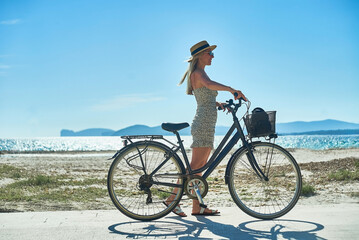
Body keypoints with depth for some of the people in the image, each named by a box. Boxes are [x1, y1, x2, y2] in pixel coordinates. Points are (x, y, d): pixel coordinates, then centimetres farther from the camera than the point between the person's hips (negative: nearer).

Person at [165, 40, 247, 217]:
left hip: (206, 126, 10)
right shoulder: (198, 73, -10)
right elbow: (209, 83, -34)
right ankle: (173, 199, -3)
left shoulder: (199, 73, 21)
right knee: (195, 165, -9)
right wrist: (232, 89, -40)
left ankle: (197, 207, 10)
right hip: (203, 125, -10)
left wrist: (220, 104, 7)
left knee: (199, 167, 8)